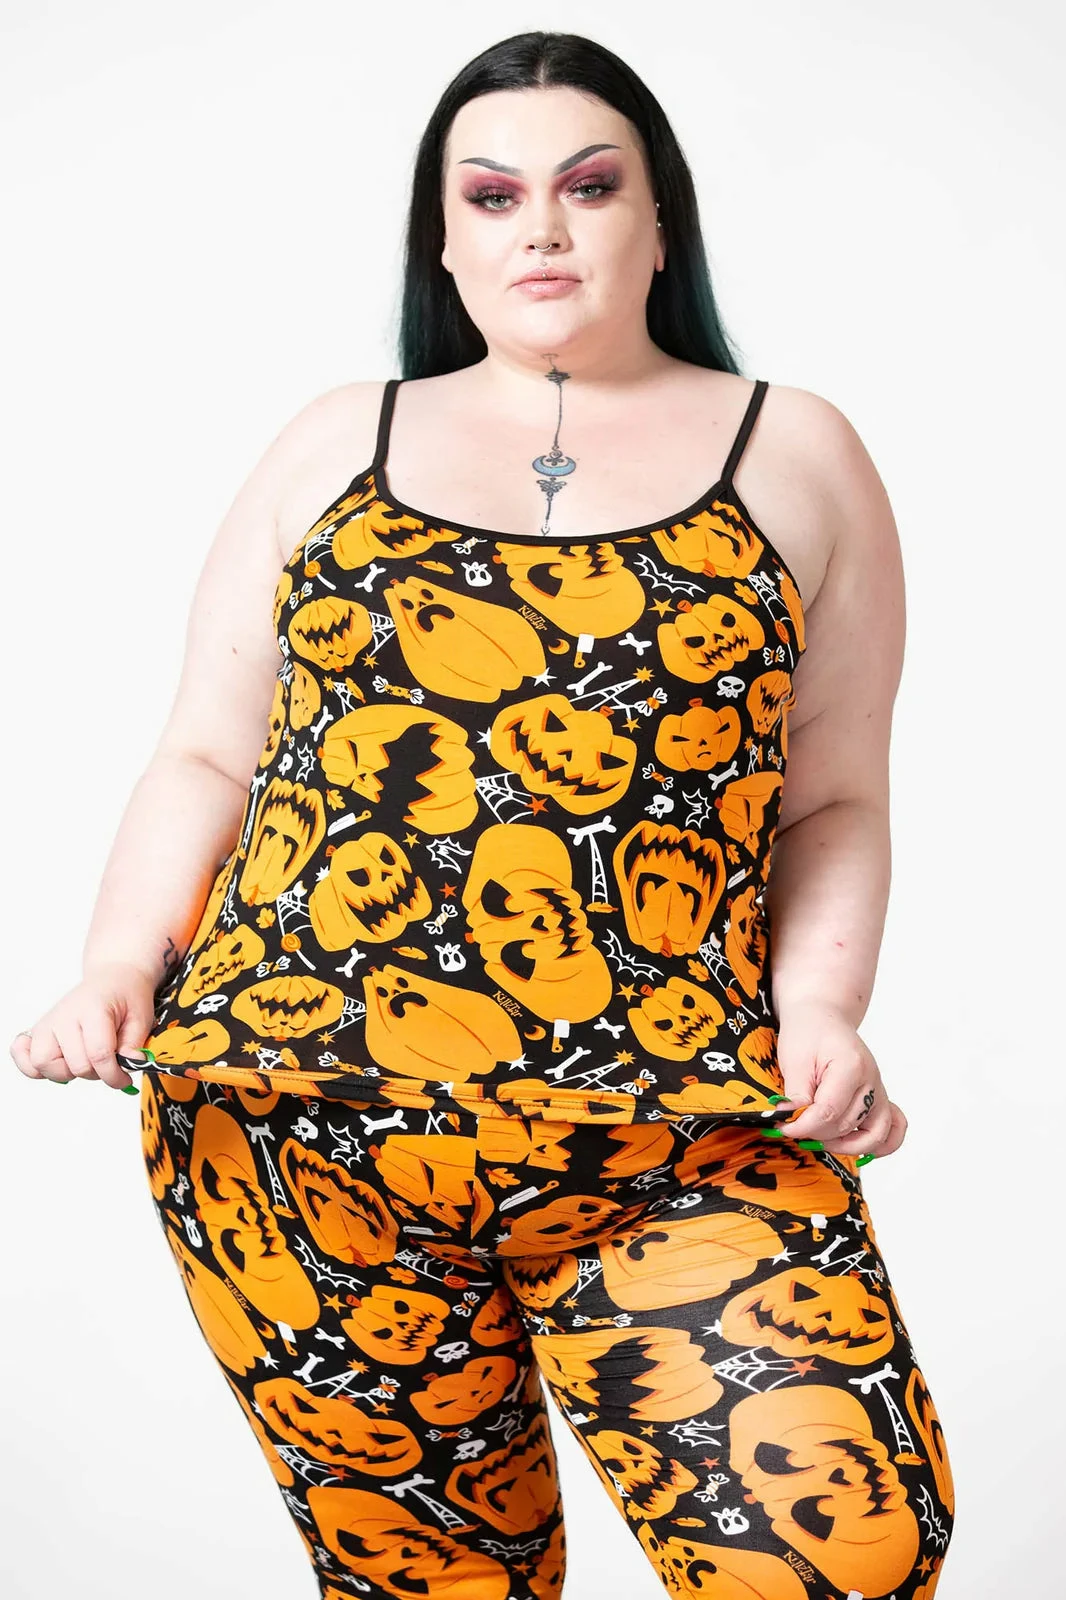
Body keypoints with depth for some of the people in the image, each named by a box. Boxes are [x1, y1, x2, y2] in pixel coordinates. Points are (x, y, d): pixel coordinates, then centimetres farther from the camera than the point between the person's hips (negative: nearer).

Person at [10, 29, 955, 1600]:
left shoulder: (797, 455, 11)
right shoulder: (338, 444, 14)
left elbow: (830, 802, 10)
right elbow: (207, 762, 13)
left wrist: (822, 1015, -6)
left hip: (679, 1146, -1)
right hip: (290, 1133, 1)